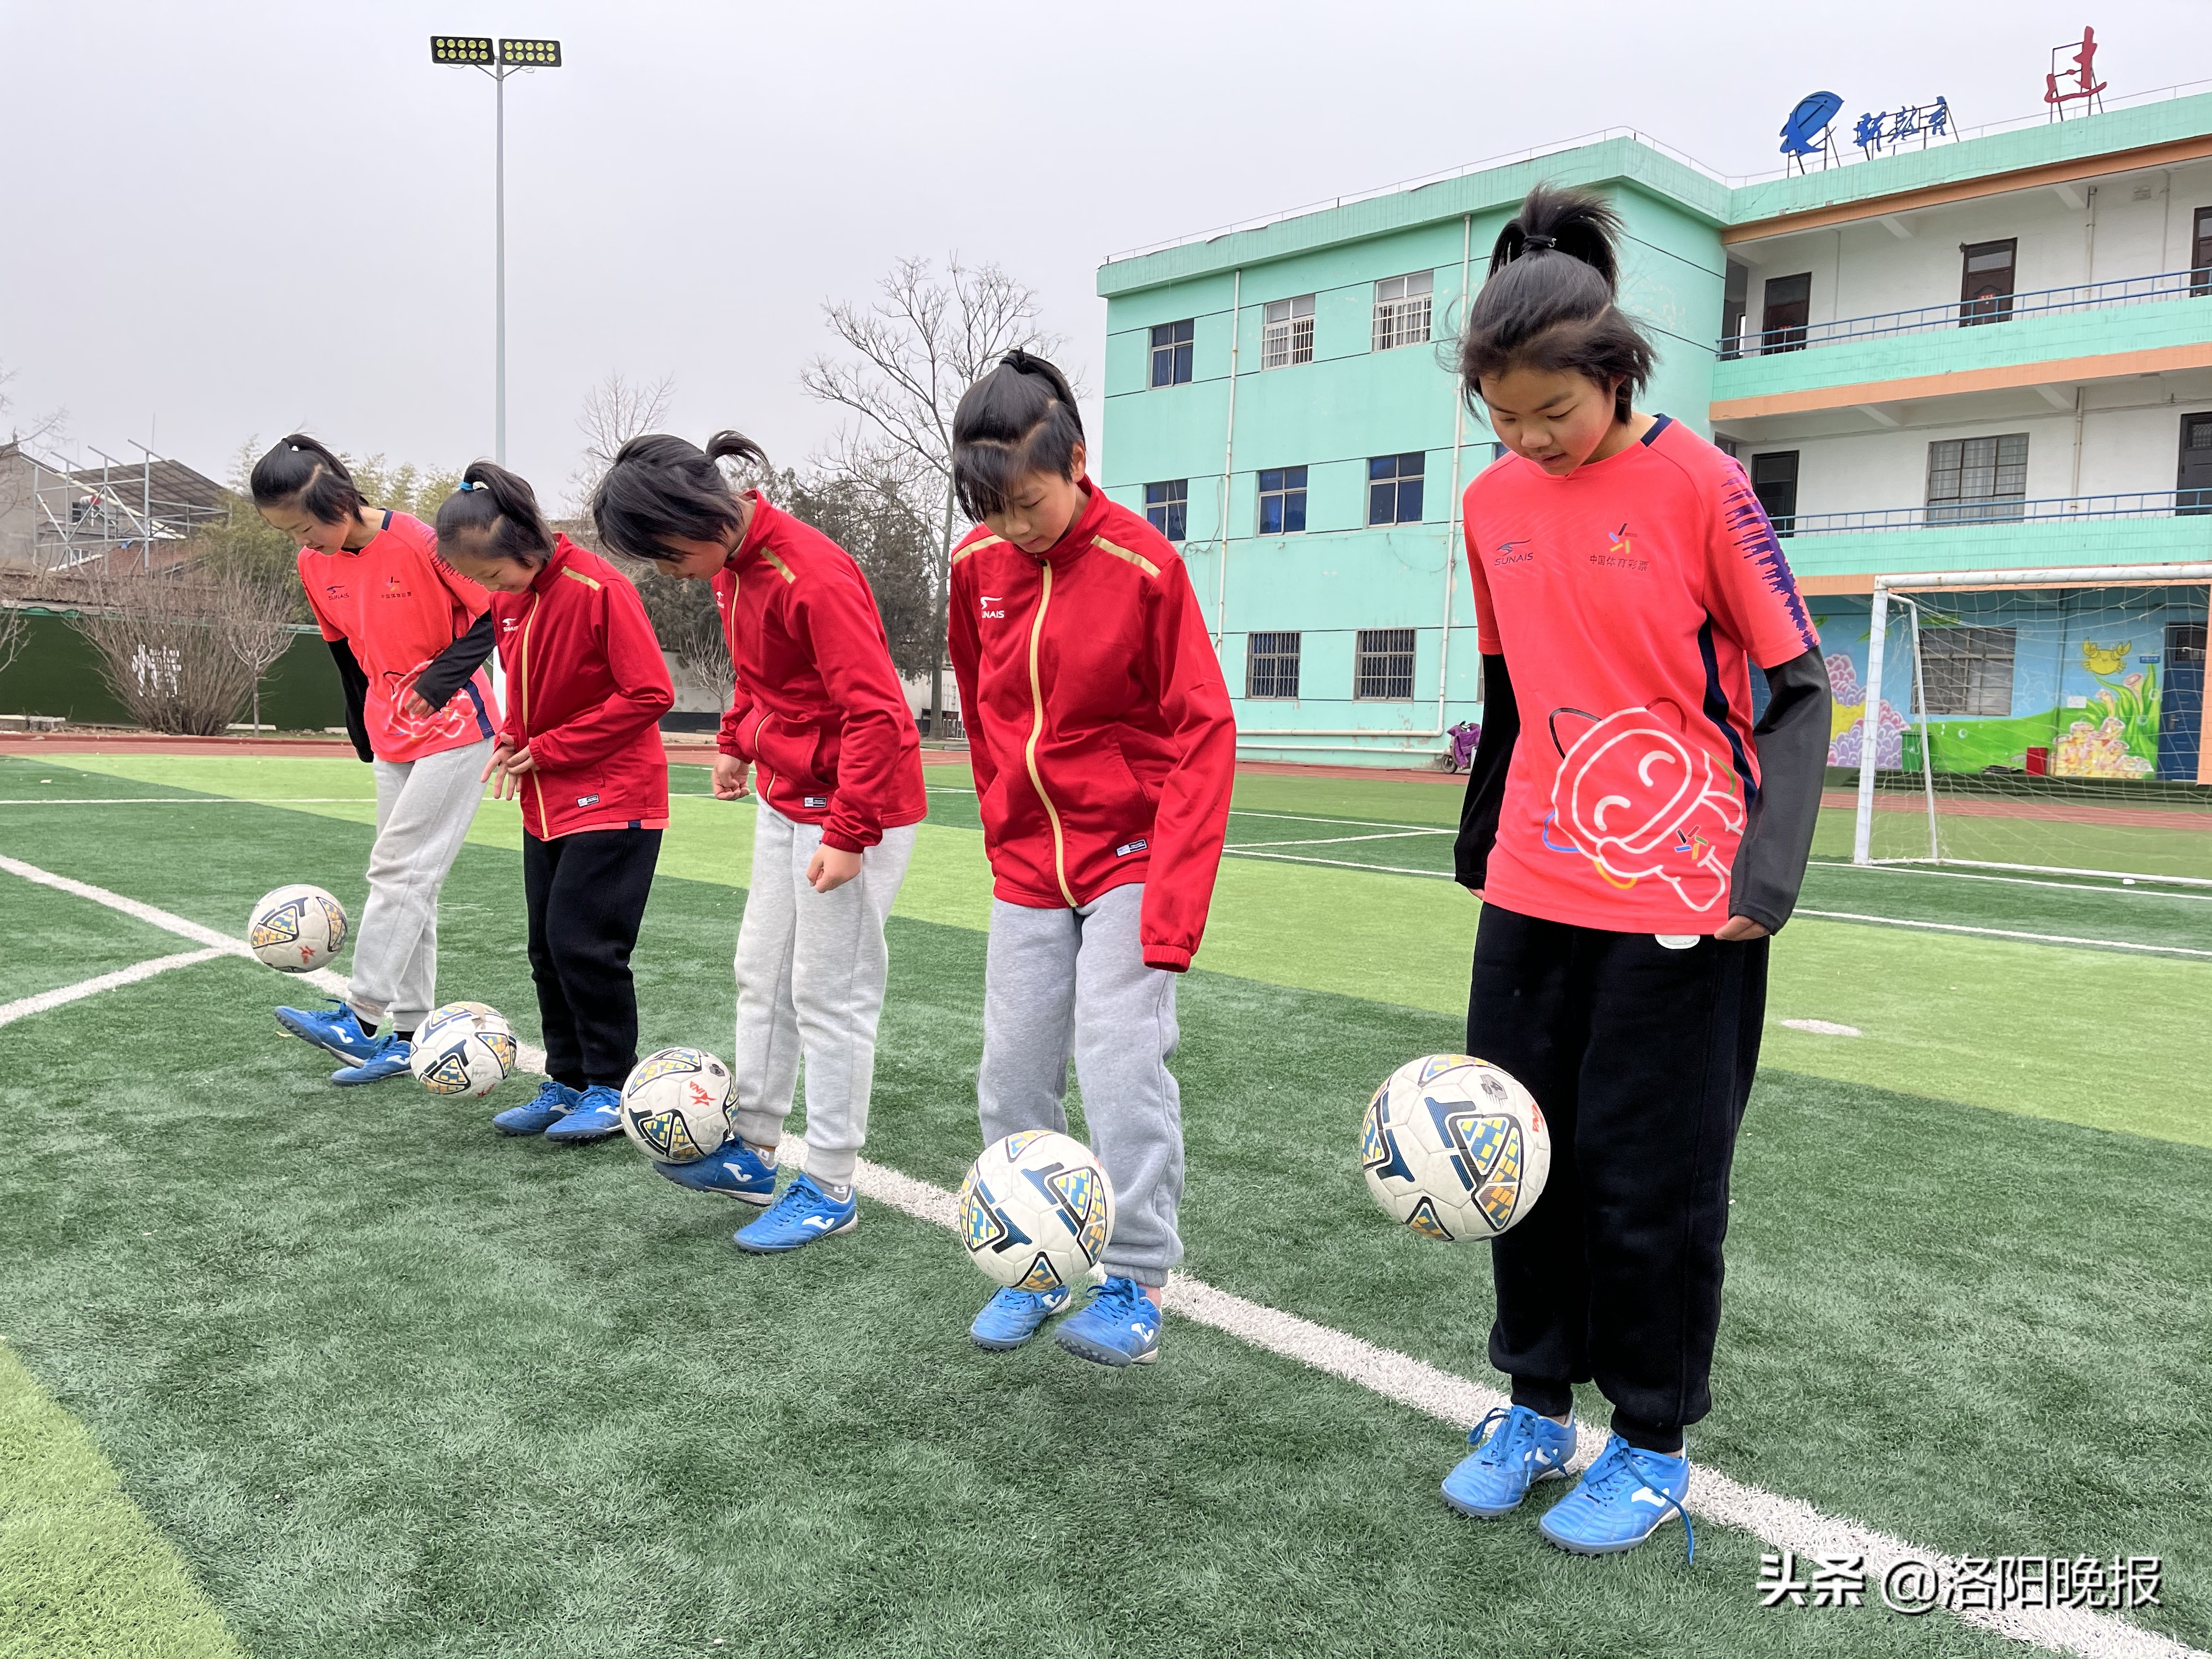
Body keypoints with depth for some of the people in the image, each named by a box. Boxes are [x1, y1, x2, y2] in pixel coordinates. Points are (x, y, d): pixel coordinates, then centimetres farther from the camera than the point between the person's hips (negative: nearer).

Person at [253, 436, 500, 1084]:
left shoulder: (420, 543, -18)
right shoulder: (315, 566, 3)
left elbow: (495, 613, -13)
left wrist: (438, 679, -21)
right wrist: (365, 737, 18)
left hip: (456, 728, -7)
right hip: (393, 736, 7)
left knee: (399, 869, -10)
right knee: (408, 881, 8)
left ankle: (364, 1018, -5)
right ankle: (409, 1034, 14)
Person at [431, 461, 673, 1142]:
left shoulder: (598, 588, -18)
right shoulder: (509, 601, 7)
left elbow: (651, 693, -20)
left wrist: (548, 750, -16)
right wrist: (511, 744, -1)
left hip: (613, 798, -8)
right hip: (547, 803, 8)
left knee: (583, 940, -9)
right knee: (548, 947, 11)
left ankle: (611, 1087, 7)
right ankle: (567, 1082, 23)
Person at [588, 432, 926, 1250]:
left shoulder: (812, 576, -25)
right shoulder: (729, 564, 3)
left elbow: (876, 711, -27)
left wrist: (848, 832, -26)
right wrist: (736, 743, 12)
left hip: (854, 803, -10)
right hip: (786, 797, 10)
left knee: (830, 995, -1)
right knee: (761, 973, 16)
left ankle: (829, 1189, 13)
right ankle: (751, 1153, 30)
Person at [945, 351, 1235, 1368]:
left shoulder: (1142, 565, -14)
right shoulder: (975, 566, 0)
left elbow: (1203, 732, -14)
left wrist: (1174, 894, -20)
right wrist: (1004, 825, 13)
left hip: (1129, 856, -5)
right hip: (1026, 865, 5)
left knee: (1121, 1065, -10)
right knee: (1012, 1076, 6)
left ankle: (1136, 1286, 6)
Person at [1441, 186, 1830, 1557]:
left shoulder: (1700, 485, -9)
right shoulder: (1494, 503, 6)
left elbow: (1801, 689, -6)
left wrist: (1767, 874, -16)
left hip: (1679, 904, -5)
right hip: (1532, 895, 5)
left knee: (1652, 1182, 4)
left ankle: (1654, 1452, 25)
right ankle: (1537, 1409, 31)